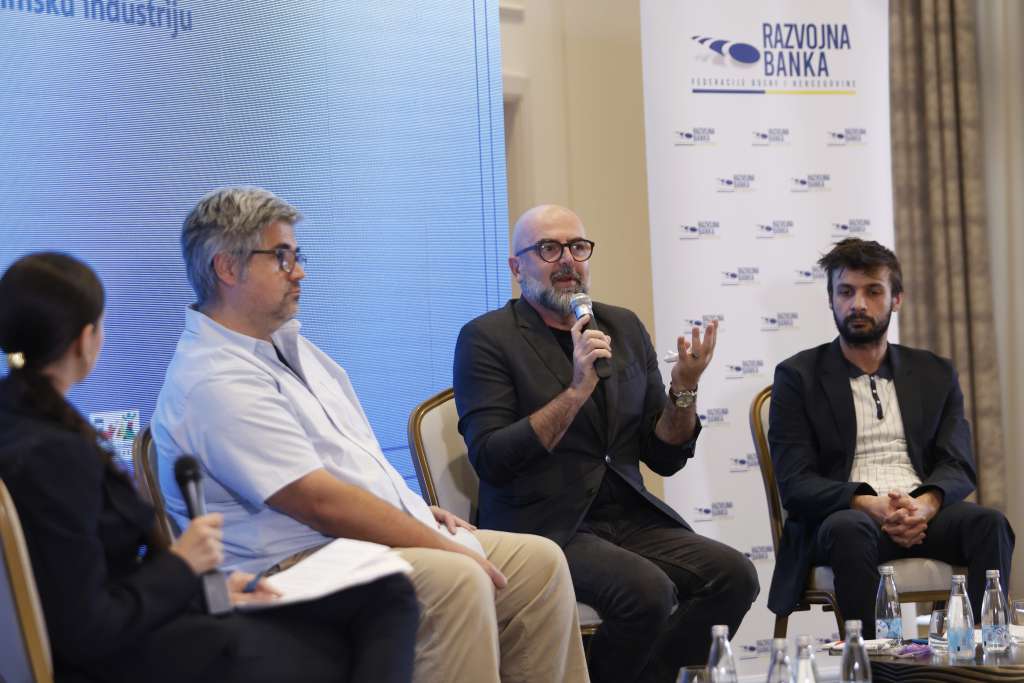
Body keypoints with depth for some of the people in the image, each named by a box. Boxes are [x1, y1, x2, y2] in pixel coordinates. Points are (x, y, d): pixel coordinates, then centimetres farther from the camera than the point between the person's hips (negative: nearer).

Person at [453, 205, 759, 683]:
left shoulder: (624, 328, 14)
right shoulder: (487, 338, -2)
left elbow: (665, 458, 14)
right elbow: (491, 460, -13)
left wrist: (684, 388, -4)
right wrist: (577, 389, -18)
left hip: (628, 518, 6)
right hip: (542, 527, -6)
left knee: (733, 575, -17)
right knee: (648, 590, -29)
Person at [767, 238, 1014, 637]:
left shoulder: (936, 375, 19)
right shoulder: (798, 377, 8)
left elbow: (958, 468, 9)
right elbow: (795, 484, -1)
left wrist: (925, 504, -16)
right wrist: (870, 505, -19)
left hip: (923, 515, 3)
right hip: (846, 517, -3)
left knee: (989, 523, -28)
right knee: (849, 530, -38)